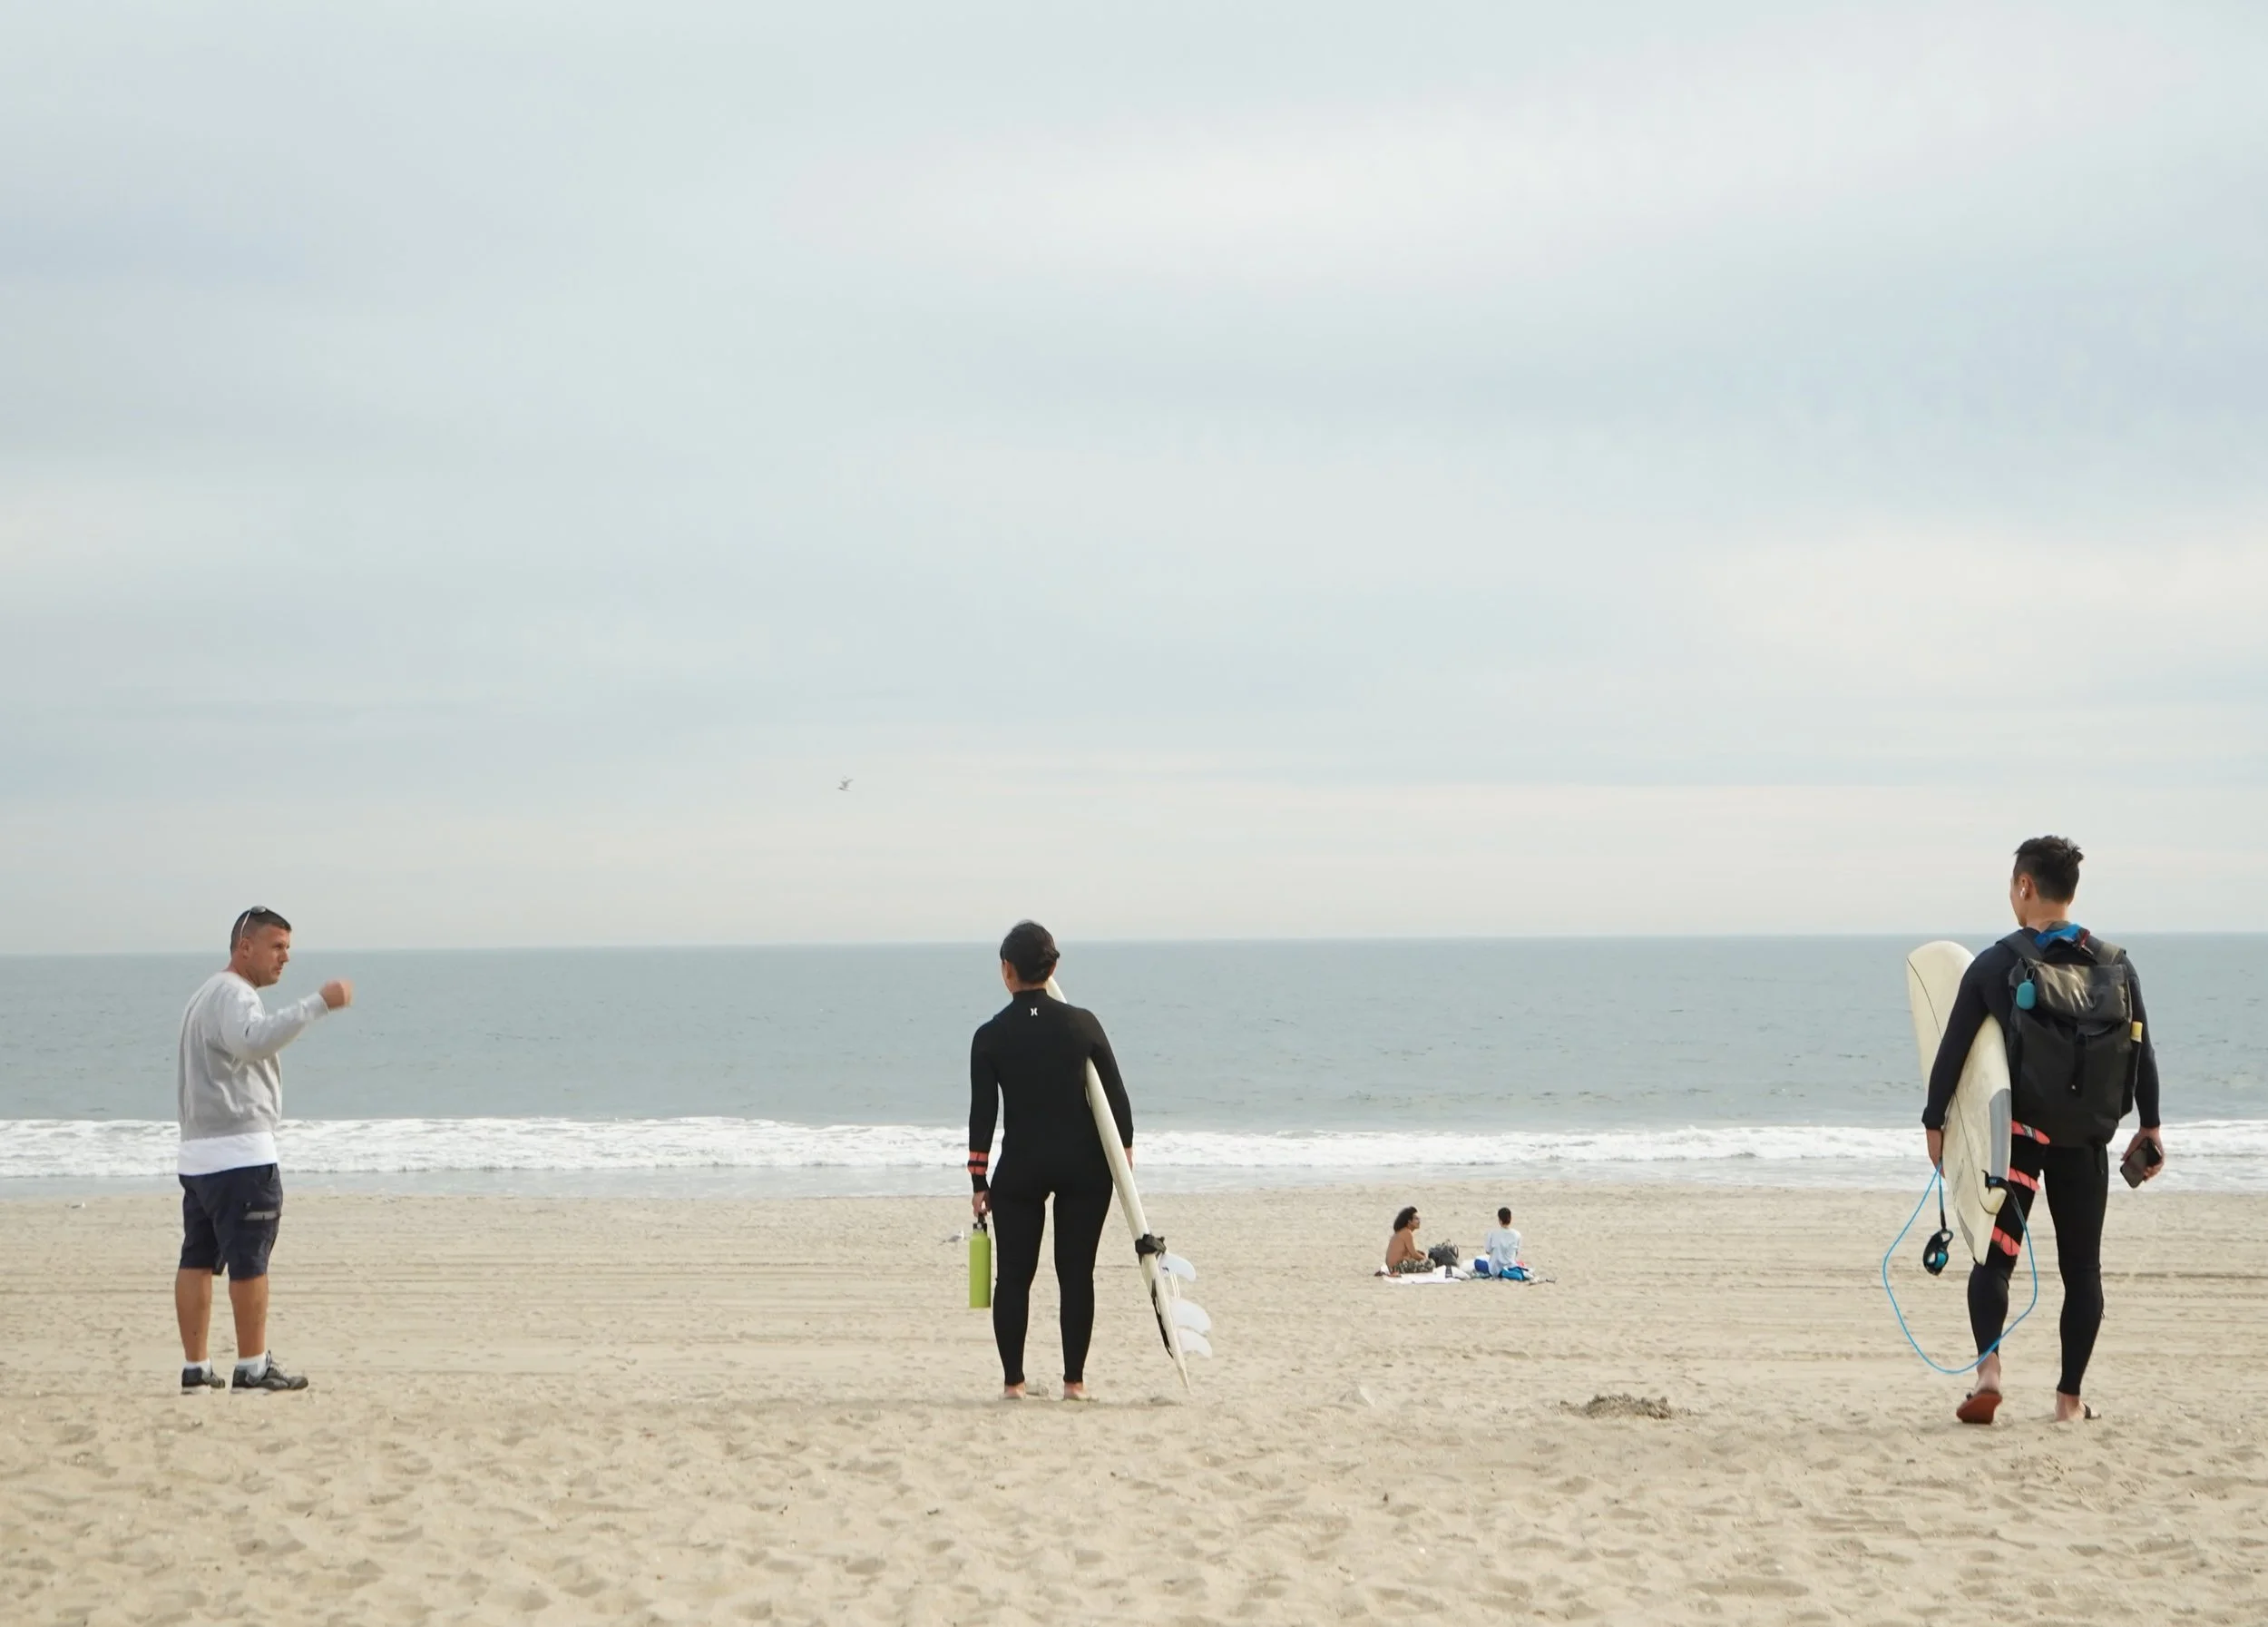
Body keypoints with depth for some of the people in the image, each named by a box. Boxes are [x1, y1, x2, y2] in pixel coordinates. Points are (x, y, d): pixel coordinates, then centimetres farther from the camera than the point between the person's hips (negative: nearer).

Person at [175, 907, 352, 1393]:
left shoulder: (208, 994, 22)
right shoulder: (233, 994, -12)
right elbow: (255, 1039, -34)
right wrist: (319, 1003, -36)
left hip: (198, 1152, 10)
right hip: (240, 1153, -10)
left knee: (197, 1260, 8)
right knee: (249, 1261, -5)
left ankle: (194, 1367, 10)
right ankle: (253, 1367, -2)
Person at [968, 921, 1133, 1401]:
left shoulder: (990, 1037, -5)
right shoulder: (1082, 1024, -3)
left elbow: (982, 1114, -4)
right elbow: (1116, 1096, 0)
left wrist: (979, 1181, 2)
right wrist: (1124, 1150, 11)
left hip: (1020, 1167, -1)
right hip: (1083, 1163, 1)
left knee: (1013, 1275, 8)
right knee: (1076, 1273, 6)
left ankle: (1012, 1379, 6)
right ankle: (1074, 1380, 5)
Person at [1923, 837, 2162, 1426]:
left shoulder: (1995, 966, -6)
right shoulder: (2115, 966, 2)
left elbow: (1952, 1051, -6)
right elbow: (2142, 1052, 6)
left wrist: (1934, 1123, 4)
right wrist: (2150, 1126, 16)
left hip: (2017, 1134, -2)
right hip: (2087, 1140, 2)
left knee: (1995, 1257, 5)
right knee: (2082, 1268, 10)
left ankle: (1989, 1370, -17)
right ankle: (2070, 1398, 10)